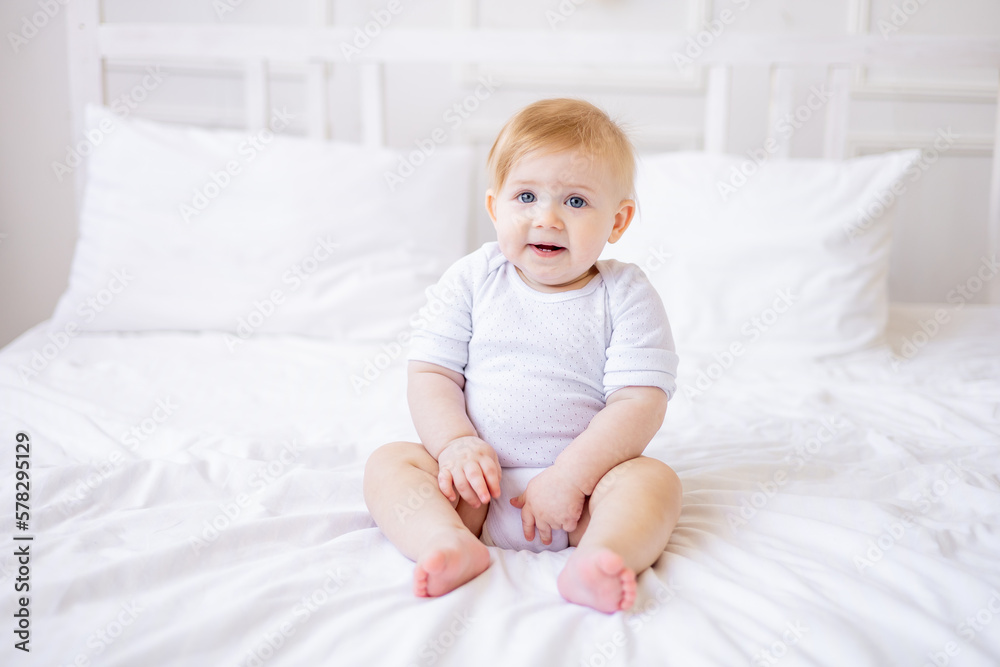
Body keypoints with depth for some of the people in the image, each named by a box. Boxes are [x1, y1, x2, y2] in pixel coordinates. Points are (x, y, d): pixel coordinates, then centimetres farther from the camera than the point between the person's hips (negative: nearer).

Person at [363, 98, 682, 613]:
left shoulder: (625, 296, -3)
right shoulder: (471, 280, 4)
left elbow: (640, 402, -11)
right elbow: (430, 373, 2)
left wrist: (570, 476, -21)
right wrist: (456, 443, -17)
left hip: (581, 484, -1)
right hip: (476, 489, 2)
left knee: (655, 478, -25)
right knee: (388, 462, -17)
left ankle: (597, 558, -47)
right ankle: (451, 545, -38)